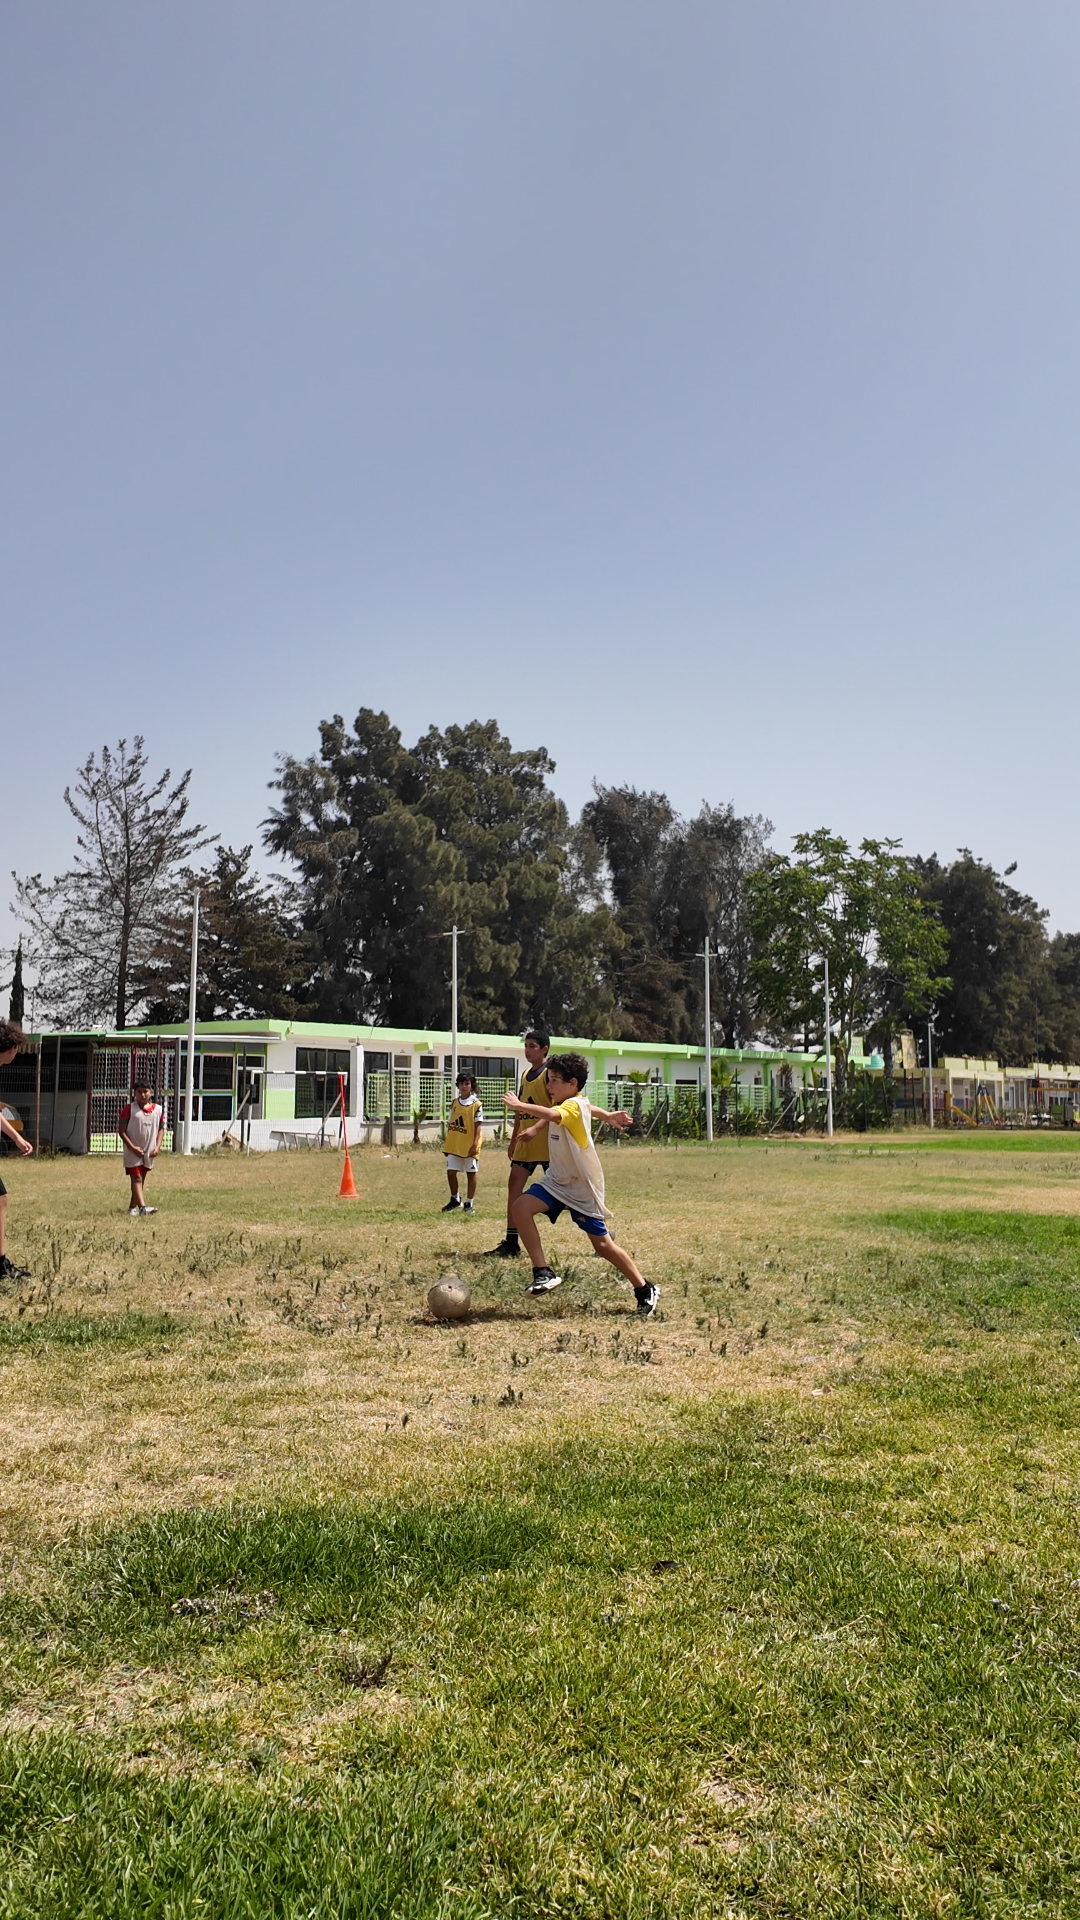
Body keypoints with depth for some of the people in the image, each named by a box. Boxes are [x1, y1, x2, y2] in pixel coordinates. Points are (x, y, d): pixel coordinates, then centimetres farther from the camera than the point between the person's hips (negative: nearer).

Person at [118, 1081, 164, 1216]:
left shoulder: (158, 1109, 3)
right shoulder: (128, 1109, -7)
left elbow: (160, 1129, 10)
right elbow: (122, 1131, -7)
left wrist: (157, 1147, -4)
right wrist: (132, 1147, -15)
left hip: (149, 1152, 4)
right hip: (133, 1151, -4)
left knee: (140, 1179, 12)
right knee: (136, 1178, -11)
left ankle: (132, 1207, 23)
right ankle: (142, 1207, -23)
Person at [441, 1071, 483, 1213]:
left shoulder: (476, 1104, -7)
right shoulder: (454, 1103, 8)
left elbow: (478, 1125, -9)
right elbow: (450, 1124, 13)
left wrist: (475, 1144, -16)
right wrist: (446, 1143, 11)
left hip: (469, 1146, -5)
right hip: (454, 1145, 5)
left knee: (471, 1173, 5)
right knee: (451, 1171, 4)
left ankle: (469, 1203, 14)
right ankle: (455, 1199, 22)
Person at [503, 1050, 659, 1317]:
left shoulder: (575, 1105, -23)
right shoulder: (563, 1102, 2)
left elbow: (553, 1115, -46)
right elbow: (588, 1107, 26)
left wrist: (519, 1106, -44)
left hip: (583, 1187, -7)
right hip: (557, 1181, 7)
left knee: (602, 1244, 1)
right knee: (522, 1207, -18)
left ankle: (645, 1290, 20)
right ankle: (543, 1273, -14)